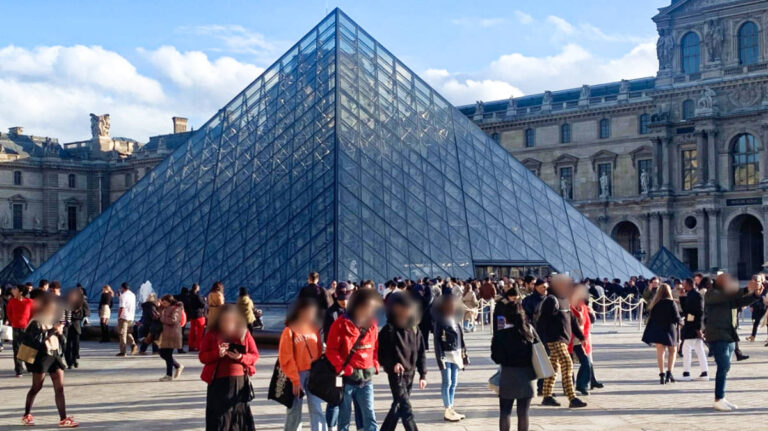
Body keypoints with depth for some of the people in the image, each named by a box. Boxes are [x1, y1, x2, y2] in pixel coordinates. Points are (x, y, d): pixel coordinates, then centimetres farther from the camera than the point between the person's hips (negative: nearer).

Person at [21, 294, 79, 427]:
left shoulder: (53, 322, 12)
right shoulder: (37, 322, -8)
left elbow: (62, 342, 17)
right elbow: (36, 339, -24)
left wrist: (60, 333, -2)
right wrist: (52, 331, -21)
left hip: (55, 356, 6)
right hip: (42, 356, -6)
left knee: (60, 387, -1)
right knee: (36, 387, 6)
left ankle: (63, 419, -2)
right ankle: (27, 415, 24)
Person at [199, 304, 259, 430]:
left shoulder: (244, 333, 5)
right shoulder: (211, 334, 2)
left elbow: (255, 356, 4)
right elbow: (202, 357, 0)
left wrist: (241, 357, -15)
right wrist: (217, 353, -18)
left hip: (240, 380, 1)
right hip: (218, 382, -1)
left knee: (240, 416, 5)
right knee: (218, 417, -2)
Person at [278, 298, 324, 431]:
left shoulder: (314, 329, 8)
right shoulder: (289, 331, -7)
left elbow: (319, 353, 11)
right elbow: (286, 359, -9)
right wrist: (295, 380, -12)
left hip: (313, 375, 3)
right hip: (297, 375, -3)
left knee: (317, 409, -7)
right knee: (294, 411, 7)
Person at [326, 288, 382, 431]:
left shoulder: (371, 325, 6)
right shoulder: (341, 324, -9)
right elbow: (331, 351, -10)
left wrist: (374, 367, 0)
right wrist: (347, 370, -14)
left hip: (366, 379, 4)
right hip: (346, 379, -4)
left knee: (369, 416, -1)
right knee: (344, 417, 7)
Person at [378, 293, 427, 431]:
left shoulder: (414, 329, 5)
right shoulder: (389, 330, -11)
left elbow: (421, 352, 10)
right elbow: (380, 353, -8)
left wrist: (423, 374, 5)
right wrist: (392, 364, -24)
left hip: (410, 374, 6)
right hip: (396, 374, -6)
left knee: (398, 407, 16)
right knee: (406, 409, -12)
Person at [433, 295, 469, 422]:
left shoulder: (455, 321, 10)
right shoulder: (440, 323, -11)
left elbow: (461, 339, 15)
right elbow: (437, 341, -13)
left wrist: (464, 354, 15)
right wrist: (440, 359, -17)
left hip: (456, 355, 7)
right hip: (446, 355, -7)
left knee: (454, 382, 11)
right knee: (447, 382, -4)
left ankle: (451, 408, 19)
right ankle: (447, 411, 0)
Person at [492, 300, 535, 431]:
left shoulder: (501, 335, -11)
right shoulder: (529, 332, -1)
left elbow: (497, 358, -8)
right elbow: (535, 354, 2)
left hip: (508, 376, -2)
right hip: (527, 376, 3)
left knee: (505, 412, 8)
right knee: (523, 413, 8)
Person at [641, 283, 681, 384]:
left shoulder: (655, 303, 3)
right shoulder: (671, 302, -9)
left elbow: (651, 317, 5)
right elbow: (677, 318, -11)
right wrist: (678, 322, 12)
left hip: (657, 329, 3)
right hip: (669, 329, -3)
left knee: (660, 352, 3)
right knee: (673, 351, 13)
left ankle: (662, 374, -5)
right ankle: (669, 373, 1)